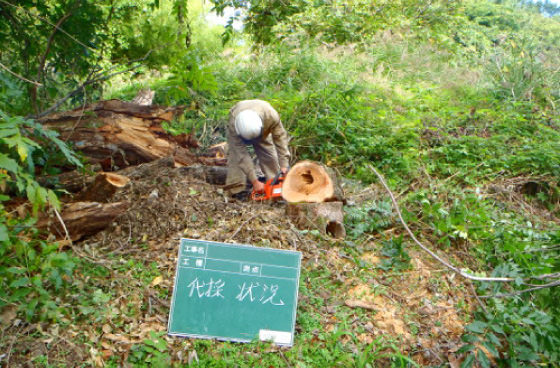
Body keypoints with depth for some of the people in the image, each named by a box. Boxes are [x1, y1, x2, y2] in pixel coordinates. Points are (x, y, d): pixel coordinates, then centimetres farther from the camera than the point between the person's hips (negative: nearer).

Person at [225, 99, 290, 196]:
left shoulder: (271, 115, -43)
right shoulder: (233, 124, -43)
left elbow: (280, 137, -31)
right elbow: (242, 155, -41)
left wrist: (284, 165, -36)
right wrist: (254, 181, -42)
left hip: (263, 131, 2)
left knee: (269, 154, -7)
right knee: (237, 155, -21)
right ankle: (237, 189, -18)